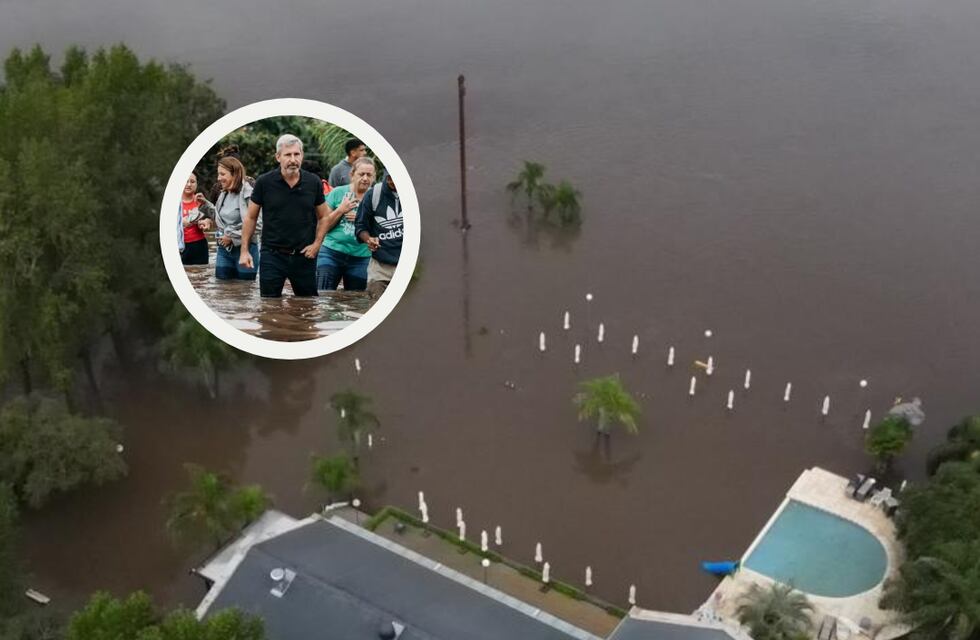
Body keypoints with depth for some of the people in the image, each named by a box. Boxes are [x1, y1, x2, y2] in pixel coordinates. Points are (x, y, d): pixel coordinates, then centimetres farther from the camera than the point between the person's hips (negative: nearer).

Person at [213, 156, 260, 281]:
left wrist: (233, 237, -16)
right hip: (223, 249, 7)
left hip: (244, 249, -7)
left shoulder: (248, 194, -16)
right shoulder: (224, 194, 9)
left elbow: (258, 225, -22)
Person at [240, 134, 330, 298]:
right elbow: (251, 217, 3)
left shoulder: (313, 182, 0)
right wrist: (244, 250, -1)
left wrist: (317, 243, -3)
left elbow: (323, 216, 10)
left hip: (304, 256, 2)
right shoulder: (264, 182, -5)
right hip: (272, 255, -2)